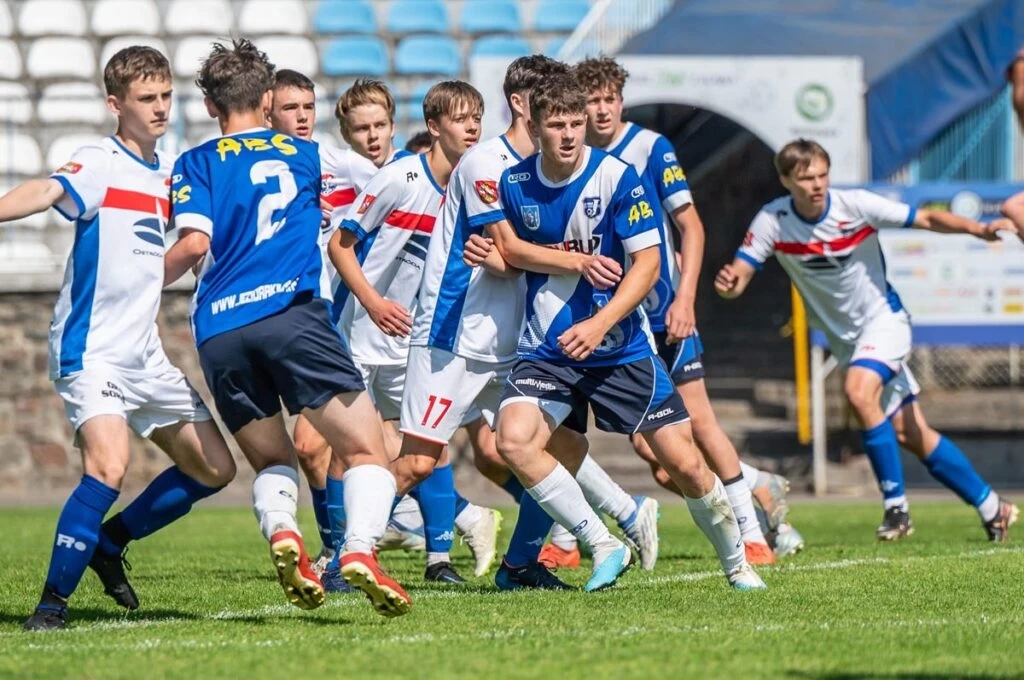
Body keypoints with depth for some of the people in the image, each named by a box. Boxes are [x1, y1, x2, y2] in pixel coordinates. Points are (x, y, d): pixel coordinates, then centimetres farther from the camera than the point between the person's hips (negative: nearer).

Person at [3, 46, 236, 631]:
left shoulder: (170, 172, 11)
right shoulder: (100, 165, -12)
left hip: (146, 357, 8)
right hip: (92, 352, -8)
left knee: (213, 469, 9)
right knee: (109, 466, -26)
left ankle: (109, 542, 24)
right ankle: (54, 601, -15)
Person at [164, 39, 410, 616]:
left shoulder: (198, 164, 13)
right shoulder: (304, 154, 21)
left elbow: (194, 243, 1)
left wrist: (152, 281, 16)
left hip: (220, 334, 1)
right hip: (292, 315, -1)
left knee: (272, 460, 18)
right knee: (367, 450, 0)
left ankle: (281, 532, -14)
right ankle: (361, 550, -27)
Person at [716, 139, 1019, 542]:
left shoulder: (855, 205, -19)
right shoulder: (773, 222, -13)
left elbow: (928, 219, -16)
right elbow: (739, 276, -17)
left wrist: (979, 230, -32)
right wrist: (729, 282, -42)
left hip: (883, 317, -4)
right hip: (844, 338, 4)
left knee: (859, 391, -32)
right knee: (908, 433, 5)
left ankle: (896, 504, -21)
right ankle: (990, 506, 20)